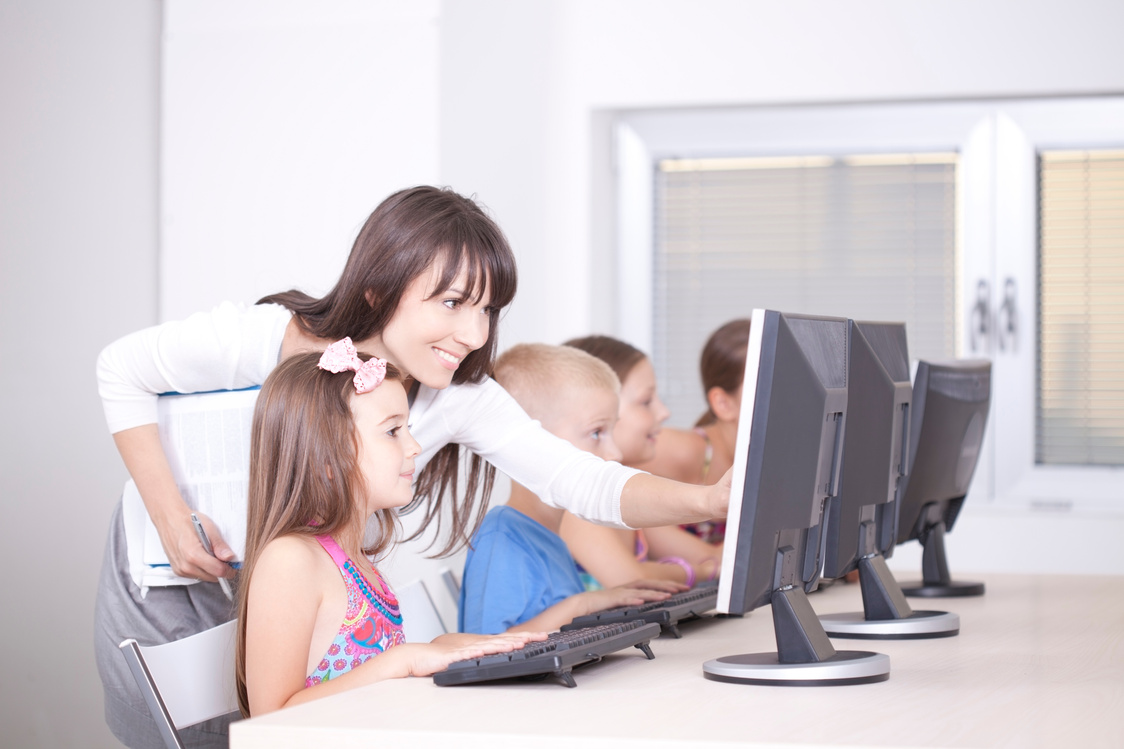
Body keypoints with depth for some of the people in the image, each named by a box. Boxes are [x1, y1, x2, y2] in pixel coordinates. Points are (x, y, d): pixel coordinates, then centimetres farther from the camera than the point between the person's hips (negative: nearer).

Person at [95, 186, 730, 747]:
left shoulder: (462, 399, -21)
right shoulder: (266, 339, -30)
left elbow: (582, 479, -31)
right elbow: (123, 368, -16)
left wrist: (707, 499, -51)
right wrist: (174, 517, -23)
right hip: (173, 580, -3)